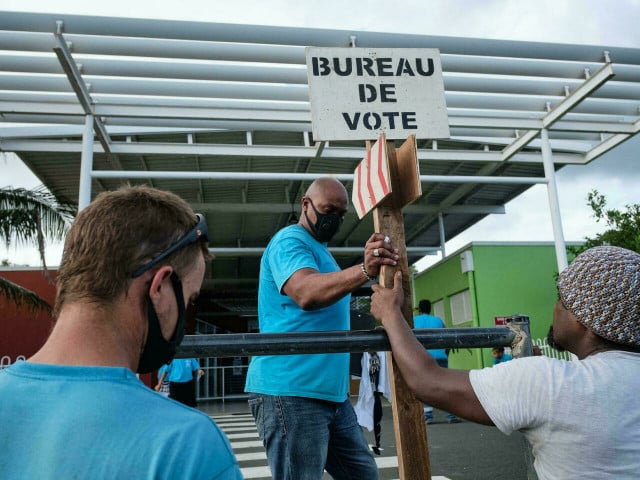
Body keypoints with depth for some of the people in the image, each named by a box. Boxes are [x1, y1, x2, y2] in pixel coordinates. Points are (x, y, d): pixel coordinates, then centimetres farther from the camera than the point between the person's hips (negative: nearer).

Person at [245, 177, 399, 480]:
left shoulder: (319, 251, 20)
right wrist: (365, 271, -44)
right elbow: (307, 293, -31)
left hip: (331, 392, 10)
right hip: (290, 391, -10)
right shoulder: (289, 241, -9)